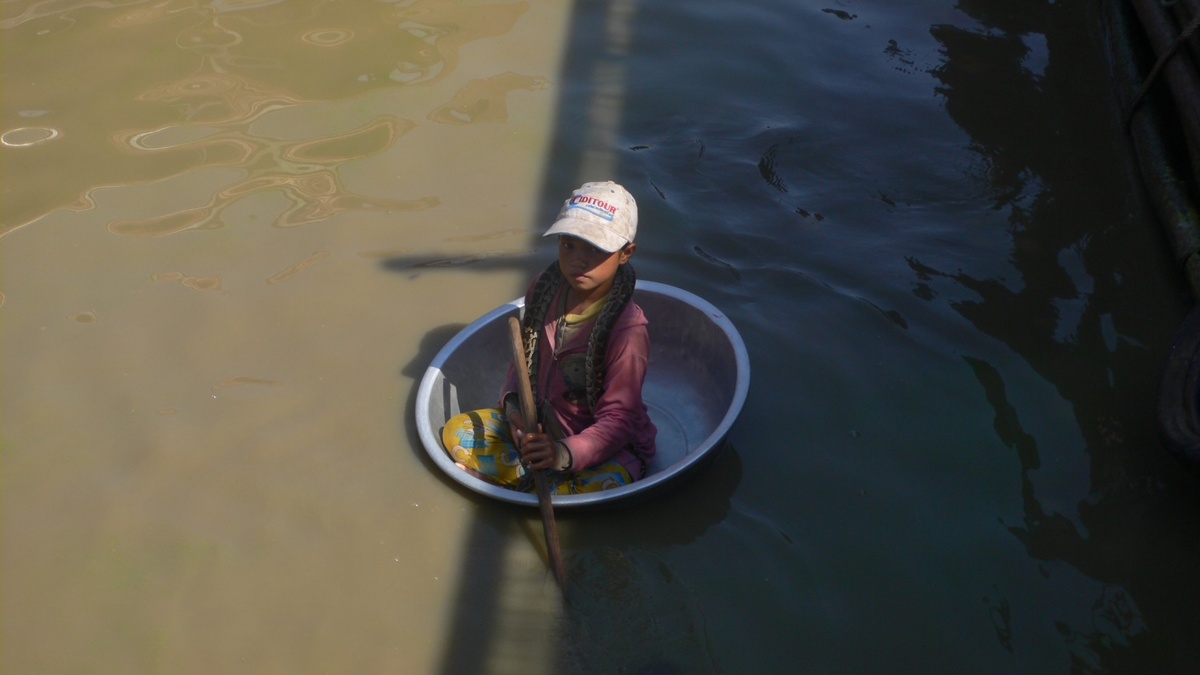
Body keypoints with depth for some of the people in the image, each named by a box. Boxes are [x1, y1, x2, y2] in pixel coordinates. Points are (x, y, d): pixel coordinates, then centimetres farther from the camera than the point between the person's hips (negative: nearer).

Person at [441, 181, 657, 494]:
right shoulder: (544, 288, -6)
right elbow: (524, 358, 8)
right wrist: (512, 403, -12)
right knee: (456, 433, -6)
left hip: (606, 444, -6)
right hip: (538, 428, 6)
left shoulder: (627, 330, -26)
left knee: (608, 484, -38)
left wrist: (566, 453, -39)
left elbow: (617, 419, -23)